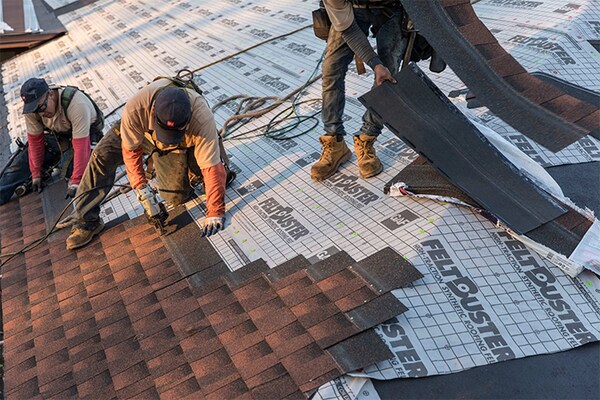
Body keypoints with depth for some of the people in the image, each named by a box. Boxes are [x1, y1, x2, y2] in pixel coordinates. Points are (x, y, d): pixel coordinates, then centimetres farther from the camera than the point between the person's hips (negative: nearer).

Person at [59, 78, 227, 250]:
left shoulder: (203, 119, -44)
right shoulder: (136, 107, -41)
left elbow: (212, 168, -38)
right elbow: (130, 150, -24)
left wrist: (215, 213, -36)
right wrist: (141, 187, -26)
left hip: (182, 146, 0)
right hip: (142, 133, 1)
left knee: (177, 197, -10)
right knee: (102, 155, -19)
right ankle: (86, 221, -8)